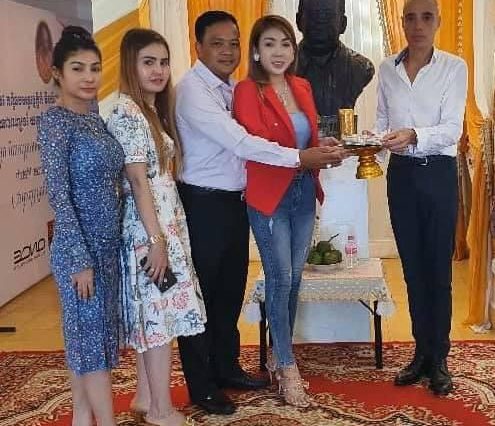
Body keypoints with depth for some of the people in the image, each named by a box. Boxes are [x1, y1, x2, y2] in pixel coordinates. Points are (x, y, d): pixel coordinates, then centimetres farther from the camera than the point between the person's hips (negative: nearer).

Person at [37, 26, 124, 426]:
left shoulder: (96, 117, 9)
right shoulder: (55, 120, -13)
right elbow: (58, 194, -17)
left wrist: (104, 248, 13)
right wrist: (80, 258, -19)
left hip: (108, 243, 7)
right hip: (79, 246, -7)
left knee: (85, 332, 15)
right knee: (93, 334, 0)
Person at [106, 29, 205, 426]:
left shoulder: (154, 111, 15)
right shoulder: (127, 112, -14)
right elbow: (137, 179, -18)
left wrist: (167, 232, 13)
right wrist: (156, 238, -19)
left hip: (168, 221, 9)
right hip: (148, 228, -9)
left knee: (154, 314, 14)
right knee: (160, 313, -3)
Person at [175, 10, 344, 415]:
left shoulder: (233, 89, 11)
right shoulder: (193, 90, -16)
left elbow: (242, 141, 5)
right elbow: (238, 141, -24)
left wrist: (314, 150, -6)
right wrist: (298, 157, -24)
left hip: (236, 201, 8)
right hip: (203, 204, -8)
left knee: (231, 290, 18)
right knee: (201, 295, 5)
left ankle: (227, 367, 36)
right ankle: (201, 385, 19)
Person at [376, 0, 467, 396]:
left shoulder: (454, 67, -5)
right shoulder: (388, 69, 6)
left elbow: (452, 130, -13)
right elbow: (382, 121, 10)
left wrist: (414, 136, -31)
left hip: (439, 174, -3)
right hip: (402, 174, 3)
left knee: (438, 269, 2)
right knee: (412, 268, 9)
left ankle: (439, 359, 14)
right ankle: (422, 352, 22)